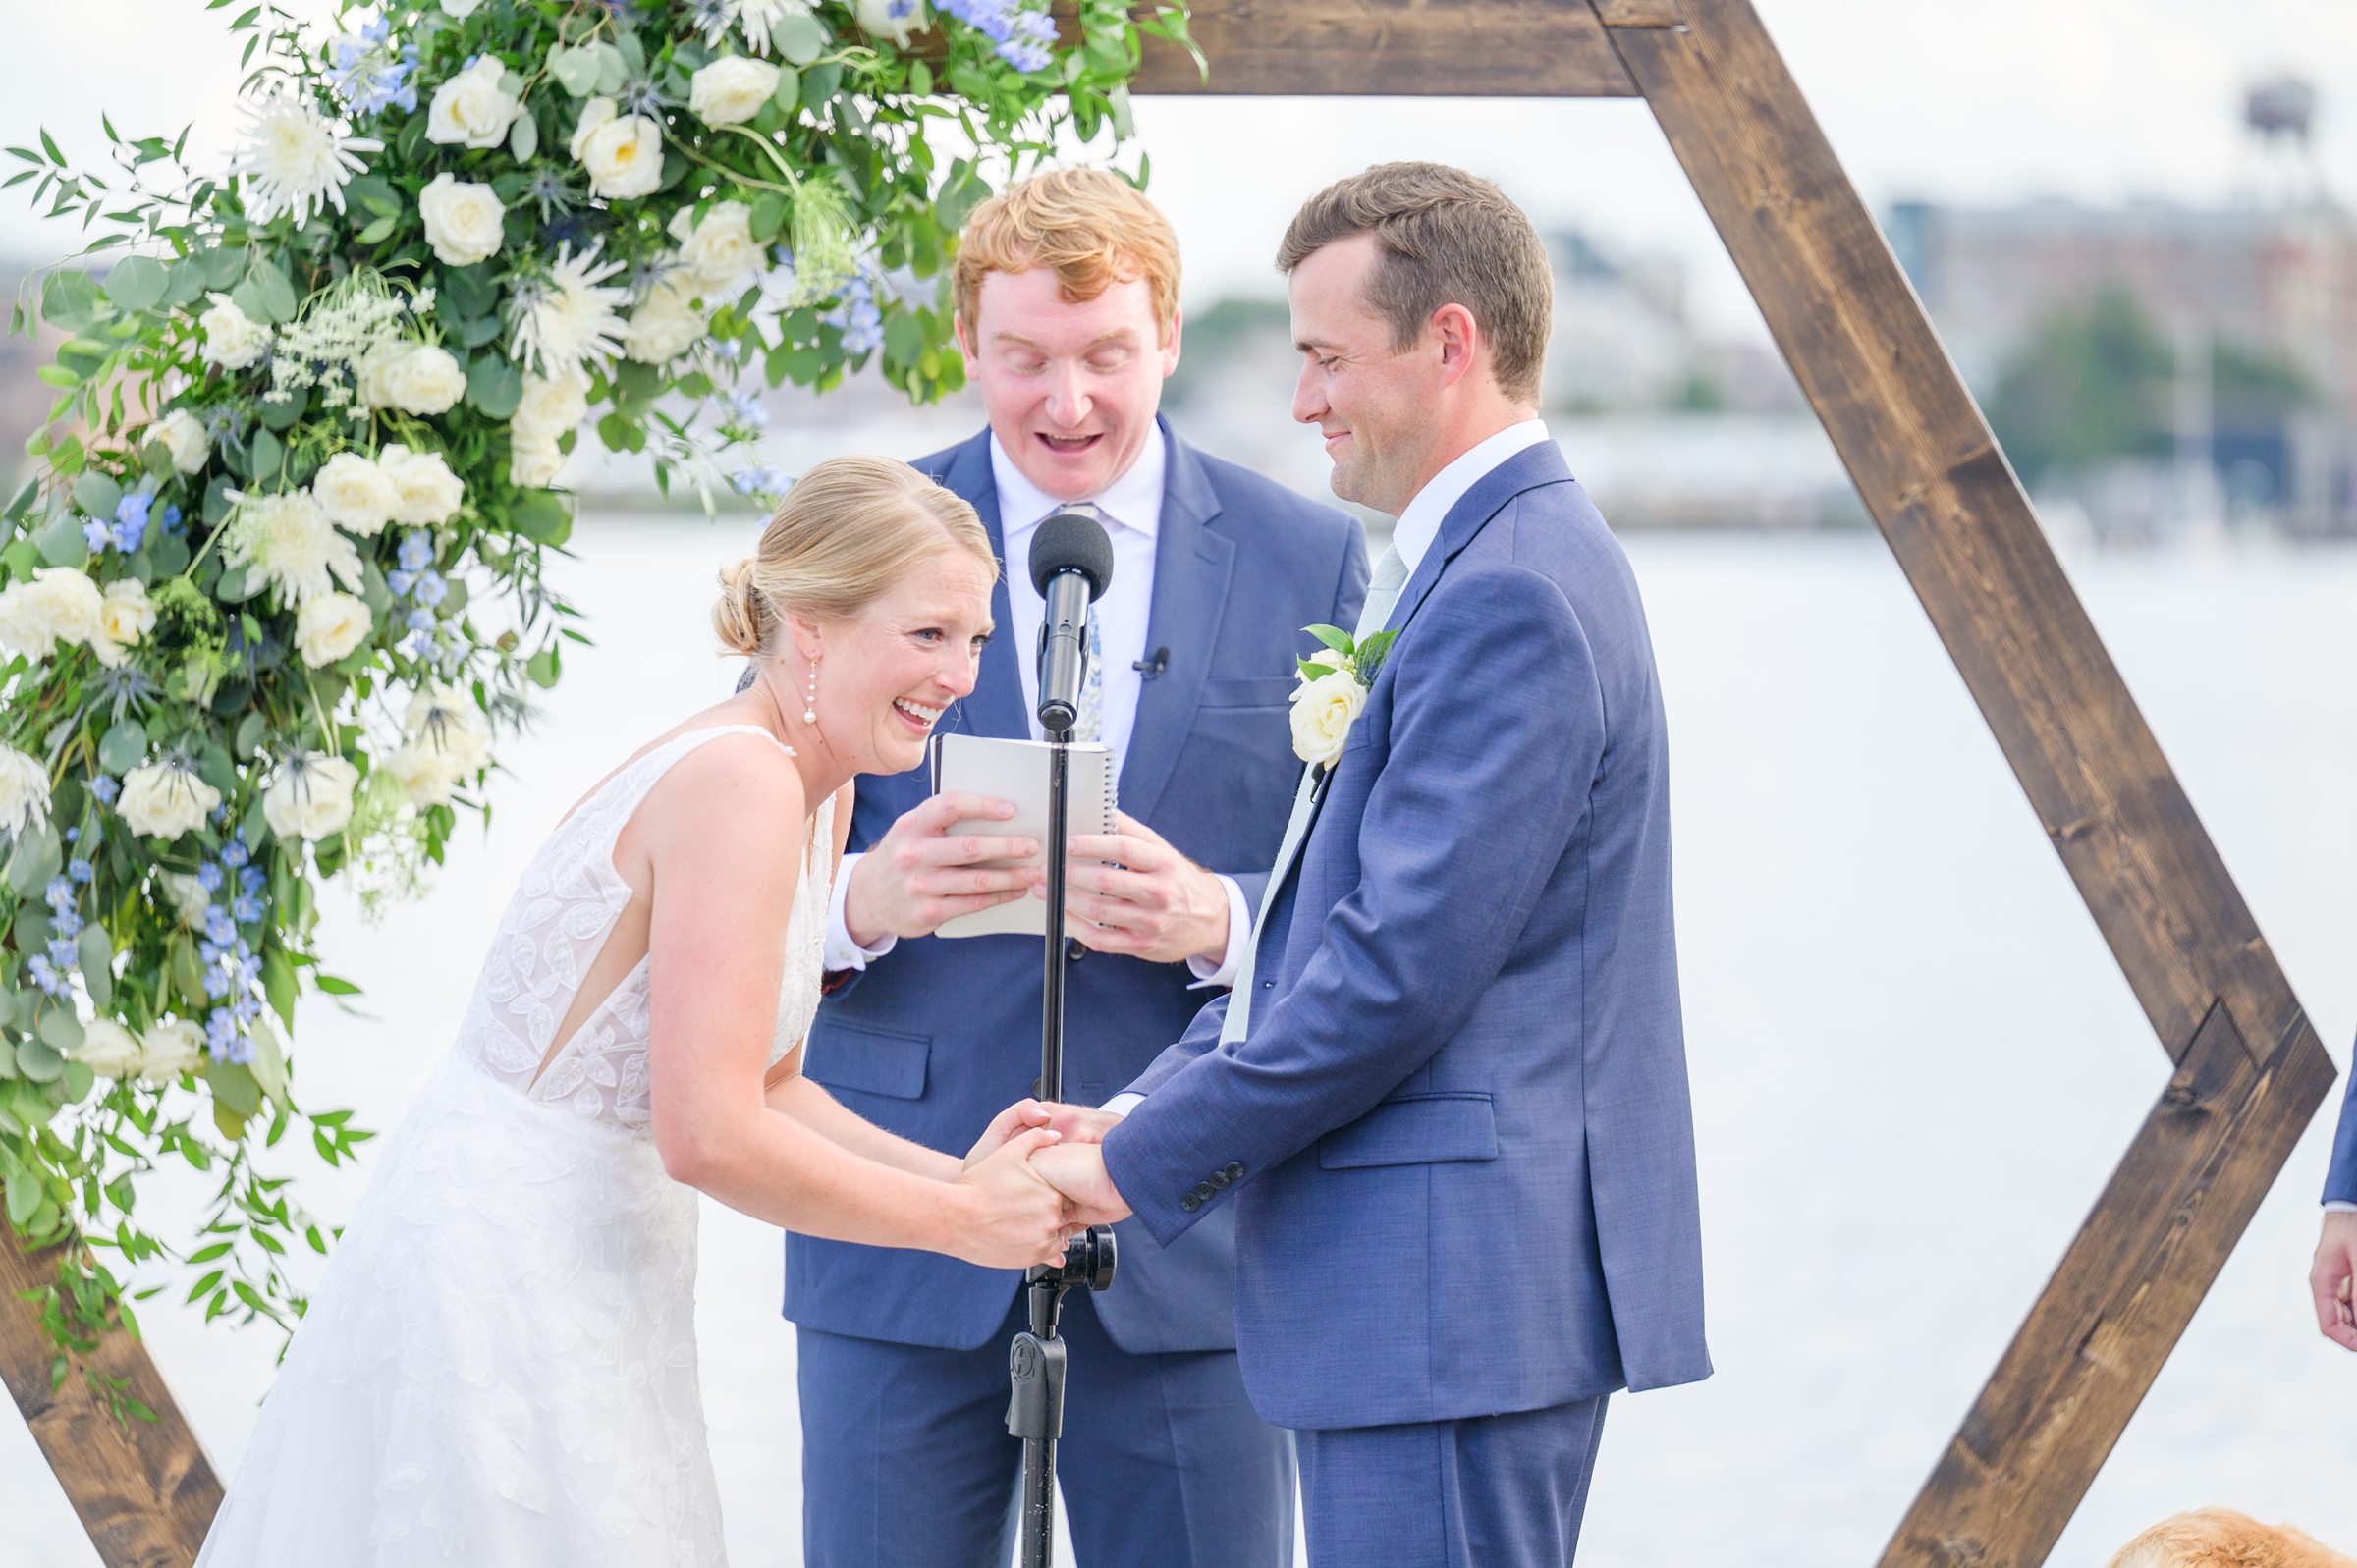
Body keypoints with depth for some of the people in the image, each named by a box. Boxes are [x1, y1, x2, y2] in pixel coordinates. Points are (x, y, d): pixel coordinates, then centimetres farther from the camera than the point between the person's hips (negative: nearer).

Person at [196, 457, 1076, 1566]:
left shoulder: (817, 793, 9)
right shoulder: (739, 784, -21)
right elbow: (709, 1136, -25)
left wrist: (952, 1172, -2)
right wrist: (957, 1219, -15)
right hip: (505, 1269, -10)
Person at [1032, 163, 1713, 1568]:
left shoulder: (1510, 595, -16)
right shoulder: (1487, 568, 18)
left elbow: (1402, 968, -21)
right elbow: (1351, 923, 21)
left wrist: (1145, 1159, -12)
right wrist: (1153, 1106, 10)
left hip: (1457, 1293, -11)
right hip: (1461, 1291, 11)